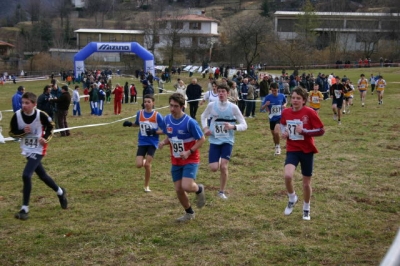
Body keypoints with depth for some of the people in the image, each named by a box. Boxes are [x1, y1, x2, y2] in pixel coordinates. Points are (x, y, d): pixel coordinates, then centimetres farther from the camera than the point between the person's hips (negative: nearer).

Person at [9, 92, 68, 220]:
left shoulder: (41, 115, -19)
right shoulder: (17, 115, -13)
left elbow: (51, 126, 1)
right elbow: (12, 132, -2)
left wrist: (46, 138, -12)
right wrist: (23, 131, -20)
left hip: (38, 150, -5)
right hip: (27, 150, 5)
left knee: (26, 175, -17)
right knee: (42, 175, 17)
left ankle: (25, 209, -8)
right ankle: (60, 192, 44)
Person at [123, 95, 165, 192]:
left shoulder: (157, 115, -11)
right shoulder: (139, 113, 0)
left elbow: (164, 130, -7)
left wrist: (154, 132, -24)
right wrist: (130, 124, 0)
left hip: (152, 143, -3)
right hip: (142, 142, 3)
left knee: (147, 165, -6)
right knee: (139, 165, -9)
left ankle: (146, 186, 13)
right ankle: (145, 160, 30)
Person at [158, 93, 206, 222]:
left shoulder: (190, 122, -20)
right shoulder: (167, 119, -1)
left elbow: (202, 139, -13)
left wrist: (189, 152, -23)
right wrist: (164, 142, -8)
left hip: (190, 160, -6)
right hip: (176, 161, 6)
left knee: (186, 186, -21)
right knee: (178, 189, 7)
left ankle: (199, 189, 15)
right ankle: (189, 213, 30)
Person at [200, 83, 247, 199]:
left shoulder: (233, 107, -8)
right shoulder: (211, 105, -3)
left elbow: (244, 125, -5)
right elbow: (203, 116, 18)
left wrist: (233, 127, -24)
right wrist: (205, 128, 0)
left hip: (227, 141, -1)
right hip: (214, 140, 2)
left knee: (223, 167, -11)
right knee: (214, 168, -6)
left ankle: (222, 192, 9)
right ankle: (218, 160, 33)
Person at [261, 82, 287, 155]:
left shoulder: (282, 96, -7)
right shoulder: (268, 97, -10)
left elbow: (285, 102, 16)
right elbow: (262, 108, -8)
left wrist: (284, 105, -6)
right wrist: (266, 104, -29)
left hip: (280, 117, -2)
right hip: (272, 119, 2)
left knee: (276, 132, -25)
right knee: (274, 134, 15)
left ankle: (278, 146, -1)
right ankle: (276, 148, 38)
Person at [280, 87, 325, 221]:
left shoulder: (309, 112, -14)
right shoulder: (286, 112, -1)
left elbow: (321, 130, -11)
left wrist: (304, 131, -22)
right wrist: (284, 133, 0)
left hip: (307, 150, -2)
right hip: (292, 150, 2)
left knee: (306, 182, 8)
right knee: (288, 176, -23)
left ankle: (306, 209, 33)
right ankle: (292, 199, 7)